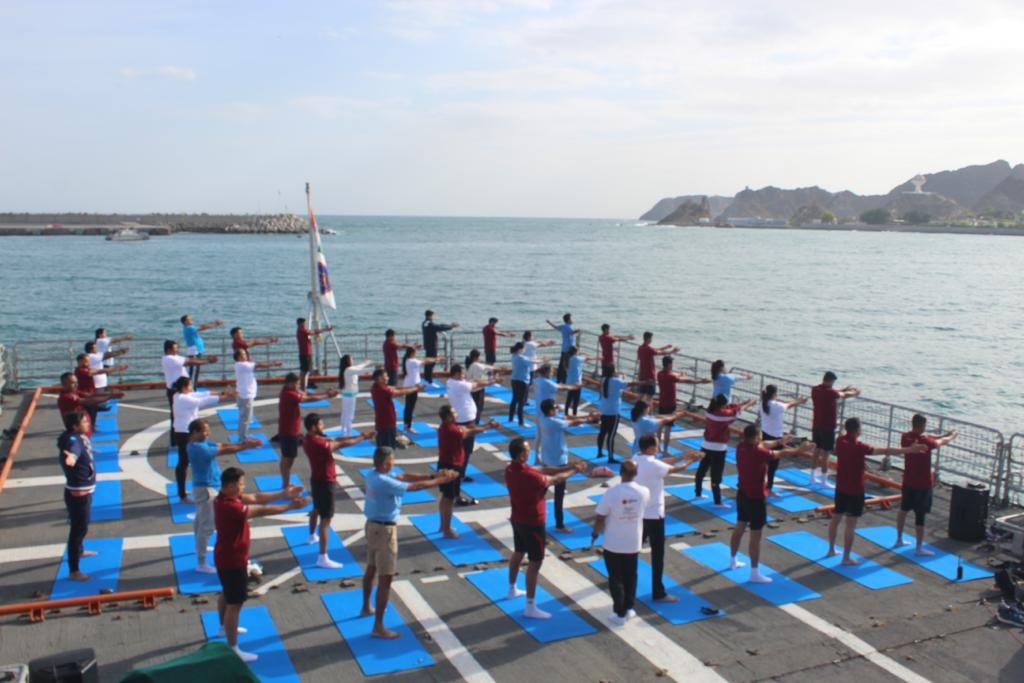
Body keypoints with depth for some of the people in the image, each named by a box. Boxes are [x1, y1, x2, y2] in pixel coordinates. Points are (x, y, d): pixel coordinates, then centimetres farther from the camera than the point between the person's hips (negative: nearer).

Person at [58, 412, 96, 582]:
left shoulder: (80, 437, 2)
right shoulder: (73, 441, -28)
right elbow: (70, 455, -53)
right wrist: (70, 458, -75)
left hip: (85, 490, 10)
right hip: (77, 493, -10)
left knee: (82, 525, 30)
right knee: (79, 528, -5)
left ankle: (79, 550, 55)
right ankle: (73, 571, 2)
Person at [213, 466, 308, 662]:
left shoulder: (228, 497, -4)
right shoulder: (229, 506, -34)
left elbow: (256, 498, -3)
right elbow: (262, 511, -31)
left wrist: (284, 493, -10)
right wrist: (291, 506, -27)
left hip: (226, 556, 11)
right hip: (232, 560, -11)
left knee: (227, 594, 30)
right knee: (235, 603, -1)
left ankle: (225, 627, 53)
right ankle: (233, 649, 8)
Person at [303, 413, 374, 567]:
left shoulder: (311, 439, 1)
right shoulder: (316, 443, -29)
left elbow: (336, 440, 2)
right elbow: (341, 444, -23)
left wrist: (359, 436, -3)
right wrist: (362, 438, -13)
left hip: (318, 480, 10)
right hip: (324, 482, -10)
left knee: (316, 509, 32)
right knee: (325, 519, -8)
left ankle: (312, 536, 57)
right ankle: (323, 558, -7)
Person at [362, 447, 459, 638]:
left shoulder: (374, 475, 0)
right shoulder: (384, 482, -28)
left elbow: (404, 477, 1)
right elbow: (415, 486, -24)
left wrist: (432, 475, -5)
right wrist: (441, 480, -15)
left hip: (373, 524, 10)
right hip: (384, 529, -10)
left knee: (371, 569, 26)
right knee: (385, 578, -4)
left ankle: (366, 608, 46)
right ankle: (378, 626, 0)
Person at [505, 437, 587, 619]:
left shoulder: (510, 469, -6)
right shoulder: (528, 476, -33)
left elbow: (542, 471, -2)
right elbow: (554, 480, -17)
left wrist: (570, 467, -3)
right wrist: (575, 470, 0)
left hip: (517, 519, 9)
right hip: (533, 523, -9)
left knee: (518, 553, 27)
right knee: (535, 563, 1)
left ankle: (512, 590, 47)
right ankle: (530, 607, 7)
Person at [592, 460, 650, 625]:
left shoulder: (611, 493, -22)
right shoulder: (644, 492, -10)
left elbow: (600, 518, -14)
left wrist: (595, 533, 5)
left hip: (613, 544, -3)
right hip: (634, 543, 3)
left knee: (616, 579, 8)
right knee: (630, 576, 19)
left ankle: (619, 614, 12)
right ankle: (628, 608, 29)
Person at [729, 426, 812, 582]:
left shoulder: (741, 446, -4)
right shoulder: (758, 453, -25)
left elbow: (763, 444, 15)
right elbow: (781, 453, -11)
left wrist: (779, 441, 25)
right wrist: (800, 450, 4)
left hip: (742, 494, 9)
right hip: (755, 498, -9)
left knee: (739, 527, 23)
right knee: (755, 536, -2)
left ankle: (733, 561, 38)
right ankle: (754, 573, 4)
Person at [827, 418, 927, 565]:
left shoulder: (840, 440, -4)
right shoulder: (858, 446, -23)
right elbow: (885, 451, -23)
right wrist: (910, 449, -19)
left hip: (840, 487, 7)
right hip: (855, 490, -7)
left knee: (836, 518, 18)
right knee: (850, 524, 0)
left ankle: (831, 549, 30)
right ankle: (846, 557, 5)